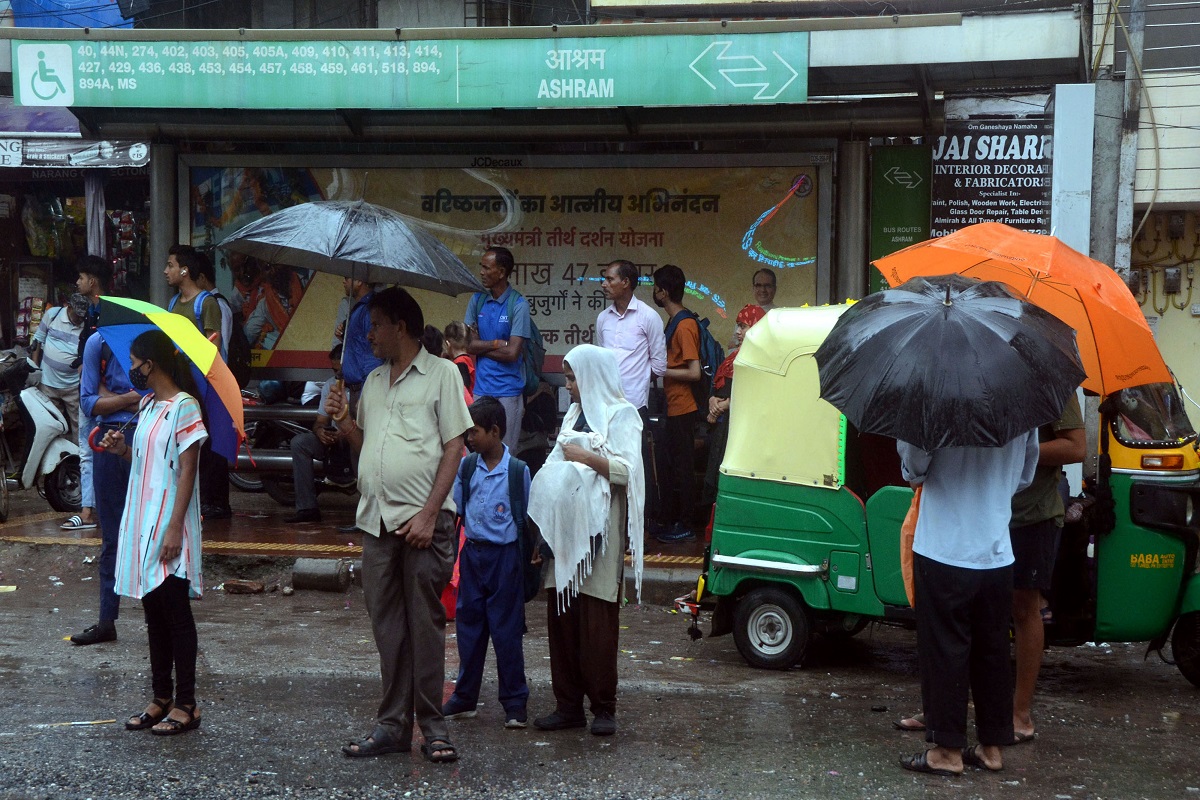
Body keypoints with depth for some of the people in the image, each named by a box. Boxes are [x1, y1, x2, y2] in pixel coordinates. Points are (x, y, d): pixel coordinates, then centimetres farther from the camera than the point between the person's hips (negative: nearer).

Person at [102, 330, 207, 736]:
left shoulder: (183, 407, -13)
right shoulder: (147, 405, 13)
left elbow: (187, 471, -16)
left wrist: (174, 529, -20)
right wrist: (124, 450, 2)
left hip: (169, 525, -8)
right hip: (142, 521, 8)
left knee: (175, 613, -3)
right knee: (154, 613, 13)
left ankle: (186, 705, 4)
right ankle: (161, 698, 21)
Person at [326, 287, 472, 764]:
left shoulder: (440, 373, 0)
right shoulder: (373, 381, 20)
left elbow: (454, 446, -6)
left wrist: (428, 513, -14)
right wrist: (343, 422, 5)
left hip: (422, 519, -6)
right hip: (376, 519, 6)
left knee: (425, 623, -2)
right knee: (387, 625, 7)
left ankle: (432, 726, 6)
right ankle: (393, 725, 13)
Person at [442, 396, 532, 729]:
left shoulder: (517, 471, -8)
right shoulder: (466, 467, 4)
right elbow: (454, 508, 11)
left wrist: (526, 558, -2)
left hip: (504, 555, -4)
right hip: (472, 552, 4)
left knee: (506, 630, 0)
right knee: (468, 626, 11)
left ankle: (515, 702, 9)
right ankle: (464, 697, 22)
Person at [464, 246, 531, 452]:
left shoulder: (519, 305, -7)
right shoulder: (477, 300, 8)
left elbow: (512, 353, -14)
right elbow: (471, 345, 3)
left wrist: (482, 346, -4)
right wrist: (498, 344, -6)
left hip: (508, 390, -4)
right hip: (481, 387, 4)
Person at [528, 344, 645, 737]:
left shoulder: (621, 415, -2)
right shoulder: (574, 414, 19)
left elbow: (625, 470, -15)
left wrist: (583, 456, -9)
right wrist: (545, 530, 16)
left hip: (599, 528, -7)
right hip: (566, 524, 7)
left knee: (597, 620, -6)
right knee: (562, 616, 3)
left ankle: (603, 707, 1)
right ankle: (568, 704, 9)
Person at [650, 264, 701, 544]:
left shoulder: (685, 325, -18)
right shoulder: (674, 322, 12)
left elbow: (694, 372, -22)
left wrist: (660, 371, -16)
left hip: (683, 410, -10)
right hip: (672, 407, 10)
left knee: (682, 468, -1)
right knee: (666, 466, 15)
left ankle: (685, 527, 8)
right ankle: (667, 521, 24)